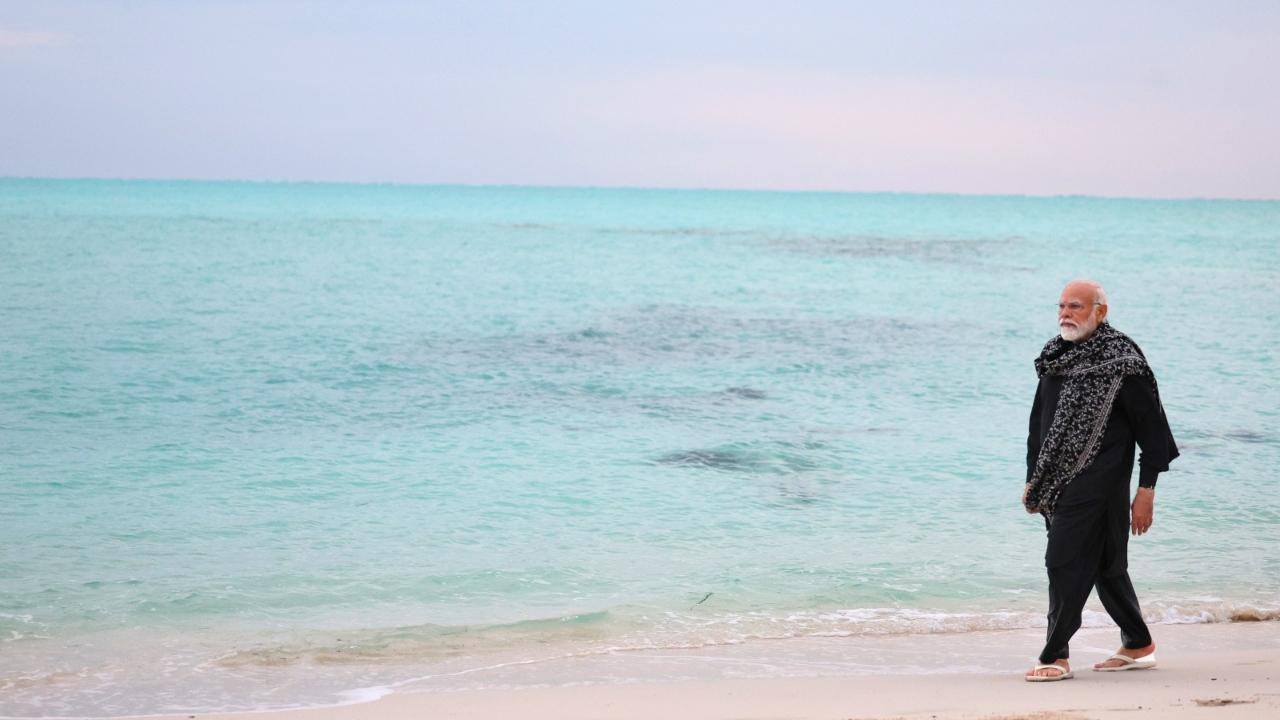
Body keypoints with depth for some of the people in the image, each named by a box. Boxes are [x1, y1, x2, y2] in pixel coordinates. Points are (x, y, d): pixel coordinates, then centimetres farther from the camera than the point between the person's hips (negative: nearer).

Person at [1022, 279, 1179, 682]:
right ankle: (1139, 646, 25)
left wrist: (1146, 491, -11)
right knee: (1105, 566, 14)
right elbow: (1039, 423, 20)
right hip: (1059, 486, 7)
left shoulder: (1120, 363, -10)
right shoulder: (1055, 358, 11)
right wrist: (1033, 481, 18)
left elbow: (1152, 427, -9)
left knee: (1066, 564, -9)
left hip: (1096, 486, -7)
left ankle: (1055, 656, -4)